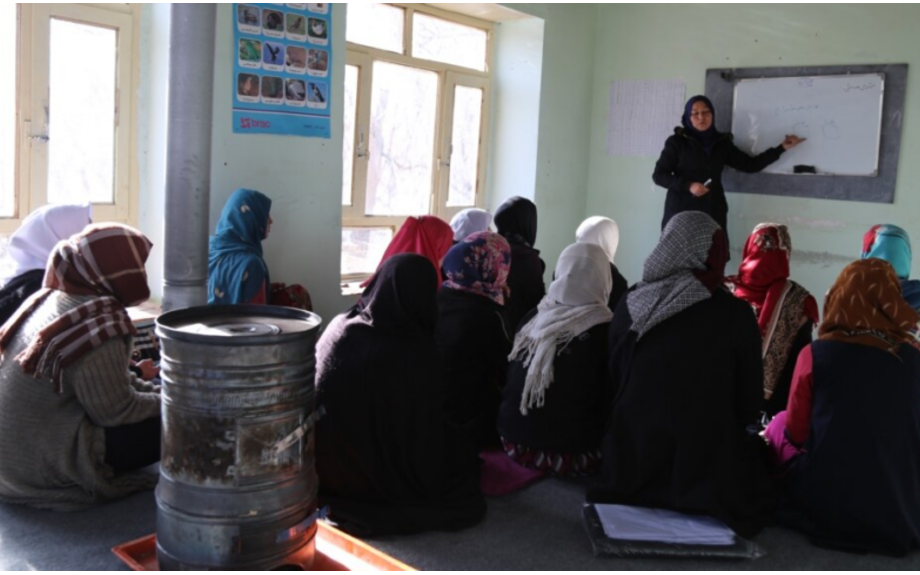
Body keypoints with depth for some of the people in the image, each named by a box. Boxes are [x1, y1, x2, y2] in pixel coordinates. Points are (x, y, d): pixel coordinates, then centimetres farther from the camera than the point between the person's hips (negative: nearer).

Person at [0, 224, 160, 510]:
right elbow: (116, 411, -19)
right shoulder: (98, 325, -25)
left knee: (146, 393, 17)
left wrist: (157, 392, 6)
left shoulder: (51, 298, 4)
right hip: (42, 464, -9)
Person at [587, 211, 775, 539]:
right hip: (705, 471, -3)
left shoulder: (629, 305, -4)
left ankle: (642, 494, 10)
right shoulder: (734, 313, -12)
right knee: (756, 447, 26)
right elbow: (750, 404, -2)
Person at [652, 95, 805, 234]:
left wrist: (782, 148, 10)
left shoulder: (722, 143, 14)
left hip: (713, 212, 3)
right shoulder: (677, 142, 2)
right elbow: (658, 175, -1)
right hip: (681, 212, -3)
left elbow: (750, 164, 16)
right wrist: (688, 185, -13)